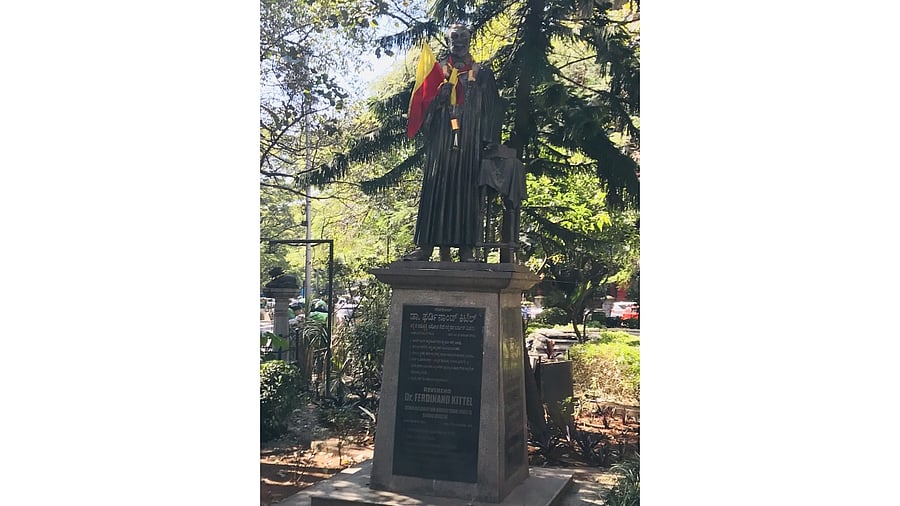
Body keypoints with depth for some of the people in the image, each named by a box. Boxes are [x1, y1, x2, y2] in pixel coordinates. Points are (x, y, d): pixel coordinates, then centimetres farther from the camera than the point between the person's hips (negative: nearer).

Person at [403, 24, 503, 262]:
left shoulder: (482, 73, 13)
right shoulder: (438, 70, 17)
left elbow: (491, 109, 8)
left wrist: (489, 141, -2)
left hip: (469, 140, -1)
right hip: (441, 138, 1)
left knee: (466, 191, -4)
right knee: (434, 189, -5)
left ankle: (466, 247, -4)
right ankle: (426, 245, -6)